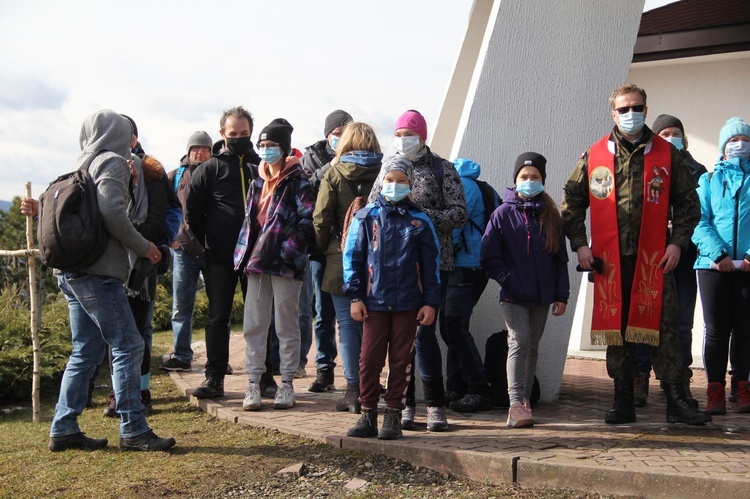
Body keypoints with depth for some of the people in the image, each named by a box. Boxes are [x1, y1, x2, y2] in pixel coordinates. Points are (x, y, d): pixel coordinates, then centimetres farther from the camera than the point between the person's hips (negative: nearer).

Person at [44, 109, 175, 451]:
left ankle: (63, 429, 14)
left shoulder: (83, 166, 20)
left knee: (85, 351, 12)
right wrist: (144, 247, -8)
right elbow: (112, 212, -18)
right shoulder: (113, 163, -4)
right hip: (97, 272, -9)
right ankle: (133, 430, -4)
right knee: (127, 347, -6)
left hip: (71, 271, 9)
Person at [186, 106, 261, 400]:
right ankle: (214, 378, 9)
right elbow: (192, 212, 3)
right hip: (220, 259, -1)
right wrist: (207, 244, -1)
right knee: (218, 318, 4)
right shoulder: (209, 169, 2)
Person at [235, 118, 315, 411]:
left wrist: (289, 249, -19)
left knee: (287, 326, 3)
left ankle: (287, 384, 12)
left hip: (285, 264, -6)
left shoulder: (297, 180, -5)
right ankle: (254, 384, 12)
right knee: (253, 326, 6)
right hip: (257, 262, 6)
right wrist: (244, 253, 11)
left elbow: (309, 219, -12)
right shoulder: (258, 180, 15)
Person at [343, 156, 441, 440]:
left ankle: (393, 416, 15)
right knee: (369, 360, 0)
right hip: (374, 301, 0)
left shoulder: (420, 221, 6)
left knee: (400, 361, 5)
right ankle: (368, 415, 12)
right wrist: (355, 296, -2)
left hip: (408, 304, 0)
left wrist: (430, 302, 2)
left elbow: (431, 264, 7)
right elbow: (352, 257, 5)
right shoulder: (366, 217, 5)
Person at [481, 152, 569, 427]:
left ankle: (525, 401, 18)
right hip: (513, 296, -4)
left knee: (532, 347, 9)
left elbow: (560, 258, 10)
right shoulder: (503, 213, -1)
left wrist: (561, 295, 7)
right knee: (519, 341, -16)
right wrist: (508, 279, -11)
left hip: (541, 296, 4)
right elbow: (489, 256, -2)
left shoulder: (550, 216, 8)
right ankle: (516, 404, -17)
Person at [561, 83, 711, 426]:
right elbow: (571, 203, 12)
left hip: (654, 257, -1)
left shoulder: (666, 154, 8)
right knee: (615, 327, 5)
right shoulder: (594, 156, 8)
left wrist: (678, 242, -1)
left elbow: (688, 202, 10)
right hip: (609, 259, 1)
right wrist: (579, 244, 2)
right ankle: (623, 403, 13)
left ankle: (676, 401, 1)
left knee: (663, 326, -4)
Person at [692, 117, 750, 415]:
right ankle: (715, 393, 5)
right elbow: (699, 221, 0)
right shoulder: (709, 180, 12)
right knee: (717, 329, 1)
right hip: (714, 266, 0)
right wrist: (717, 253, -15)